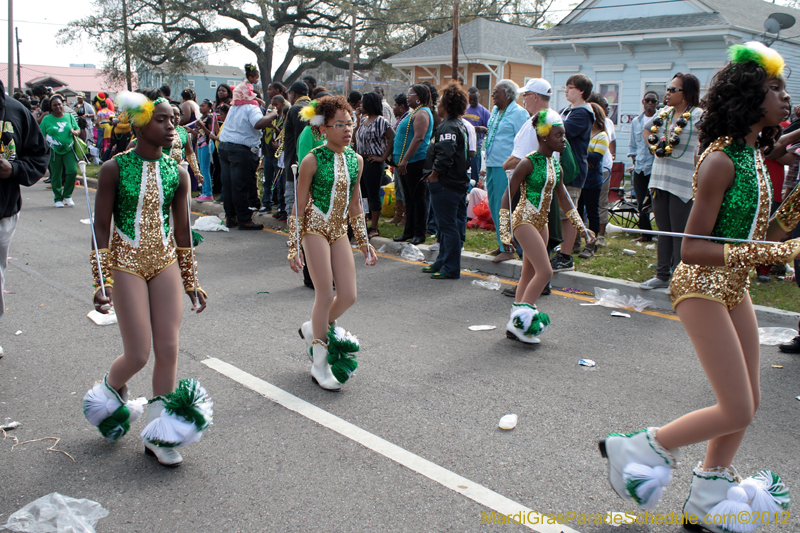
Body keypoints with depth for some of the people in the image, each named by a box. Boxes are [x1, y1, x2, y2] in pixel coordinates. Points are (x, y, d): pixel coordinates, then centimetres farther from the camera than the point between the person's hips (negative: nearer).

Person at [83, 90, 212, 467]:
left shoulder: (178, 174, 2)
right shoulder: (114, 169, -8)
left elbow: (183, 231, 8)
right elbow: (101, 228, -6)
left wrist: (191, 283, 11)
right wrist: (101, 283, -9)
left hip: (166, 263, 4)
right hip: (127, 265, -3)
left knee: (168, 351, 1)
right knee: (138, 355, -4)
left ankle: (158, 435, 16)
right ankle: (111, 389, 33)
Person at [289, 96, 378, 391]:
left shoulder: (356, 160, 4)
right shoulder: (313, 160, -12)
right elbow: (299, 207, -8)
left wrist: (365, 243, 15)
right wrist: (294, 247, -11)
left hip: (339, 230, 6)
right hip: (315, 229, -6)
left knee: (349, 295, 2)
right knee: (326, 294, -6)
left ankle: (313, 328, 32)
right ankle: (319, 364, 8)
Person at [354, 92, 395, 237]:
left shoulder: (380, 121, -11)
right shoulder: (364, 120, 14)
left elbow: (392, 139, -18)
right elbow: (355, 138, 14)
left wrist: (383, 157, -17)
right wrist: (358, 121, 8)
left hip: (373, 162, -9)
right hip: (361, 161, 9)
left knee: (373, 195, -2)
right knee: (361, 194, 14)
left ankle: (374, 228, 4)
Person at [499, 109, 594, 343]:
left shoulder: (555, 164, 8)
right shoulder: (528, 163, -15)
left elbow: (564, 199, 15)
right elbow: (507, 195, -13)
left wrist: (581, 228, 16)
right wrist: (505, 229, -15)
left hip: (541, 222, 8)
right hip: (524, 220, -8)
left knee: (530, 274, 10)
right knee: (545, 271, -14)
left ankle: (516, 325, 17)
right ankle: (520, 318, -5)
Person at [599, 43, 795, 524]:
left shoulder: (755, 157, 9)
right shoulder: (720, 160, -19)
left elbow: (761, 234, 12)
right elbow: (692, 248, -23)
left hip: (734, 288, 9)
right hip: (702, 288, -9)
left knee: (749, 403, 14)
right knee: (736, 411, -6)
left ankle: (707, 500, 30)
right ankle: (642, 448, 15)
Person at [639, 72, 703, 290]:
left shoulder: (698, 115, -10)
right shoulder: (664, 113, 10)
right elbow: (646, 130, 28)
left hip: (683, 183, -7)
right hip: (660, 180, 7)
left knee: (680, 233, 0)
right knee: (663, 231, 13)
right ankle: (662, 274, 23)